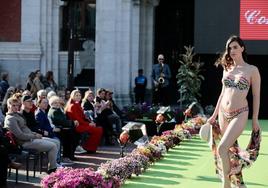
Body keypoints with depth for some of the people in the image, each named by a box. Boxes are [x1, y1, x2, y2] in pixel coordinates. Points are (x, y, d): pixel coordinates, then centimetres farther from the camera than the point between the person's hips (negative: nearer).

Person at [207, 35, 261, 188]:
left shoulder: (252, 70, -4)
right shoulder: (227, 68, 9)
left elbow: (256, 96, -1)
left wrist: (255, 119, -2)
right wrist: (214, 115, 17)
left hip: (240, 114, -5)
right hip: (223, 113, 5)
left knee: (222, 148, -19)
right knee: (231, 149, 10)